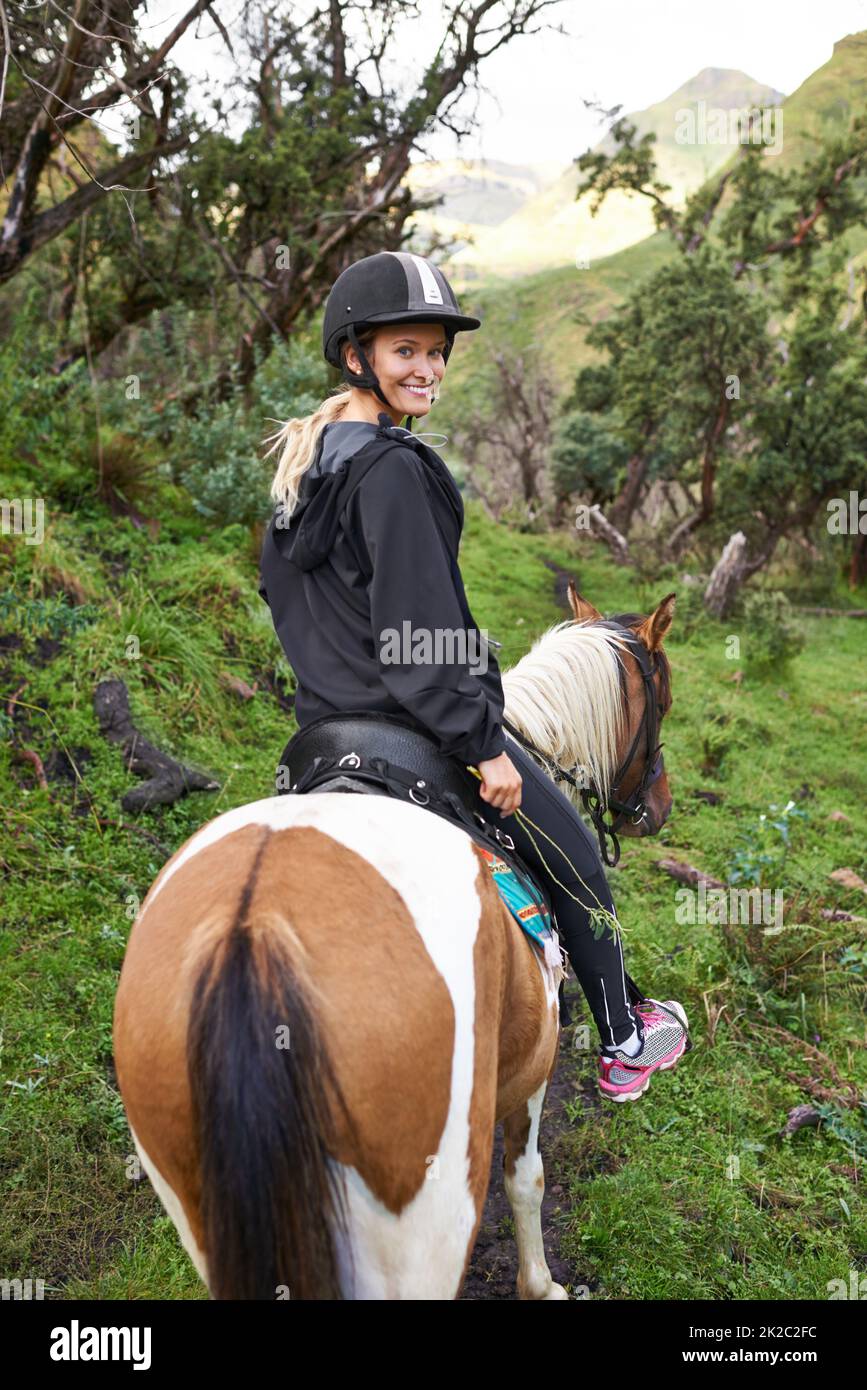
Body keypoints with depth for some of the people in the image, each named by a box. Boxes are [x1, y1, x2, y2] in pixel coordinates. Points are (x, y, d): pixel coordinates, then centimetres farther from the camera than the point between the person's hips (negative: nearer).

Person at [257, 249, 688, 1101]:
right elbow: (420, 639, -25)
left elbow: (276, 587, 17)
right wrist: (483, 744, -19)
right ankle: (623, 1045, 28)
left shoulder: (300, 461, 8)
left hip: (324, 725, 9)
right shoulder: (394, 470, -21)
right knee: (572, 853, 11)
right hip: (413, 725, -8)